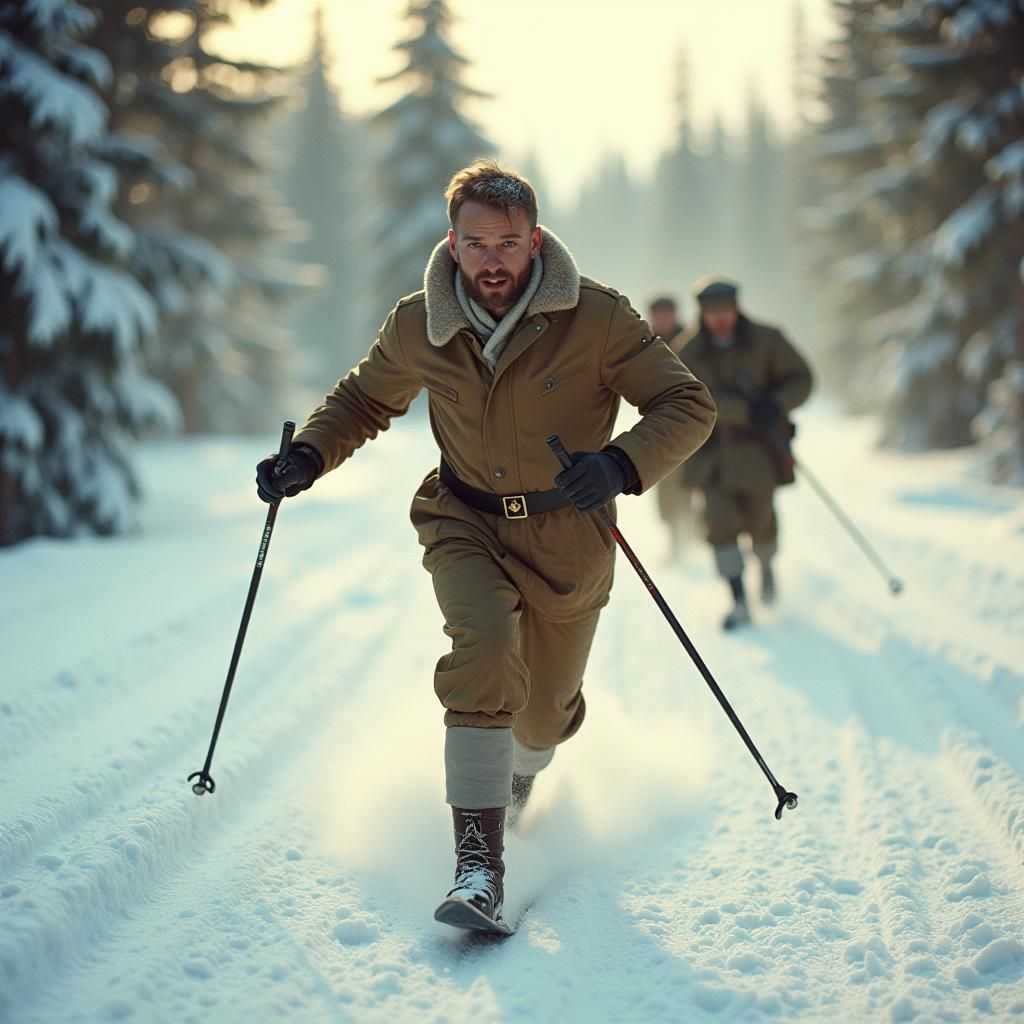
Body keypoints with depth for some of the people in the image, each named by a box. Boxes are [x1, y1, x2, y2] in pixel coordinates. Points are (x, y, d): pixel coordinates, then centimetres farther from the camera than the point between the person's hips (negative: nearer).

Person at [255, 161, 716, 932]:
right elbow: (363, 402, 11)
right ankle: (479, 861, -25)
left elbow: (688, 406, -15)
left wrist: (622, 465, -34)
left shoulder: (597, 318, -17)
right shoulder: (419, 328, -7)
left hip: (567, 537, 0)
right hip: (467, 526, 1)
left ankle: (522, 772, 52)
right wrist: (308, 457, -7)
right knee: (485, 650, -28)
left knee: (544, 713, 12)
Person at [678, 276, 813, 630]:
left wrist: (776, 405, -21)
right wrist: (747, 409, -29)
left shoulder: (766, 341, -5)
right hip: (714, 451, 0)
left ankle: (766, 565, 43)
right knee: (720, 521, -12)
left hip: (758, 446, 0)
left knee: (759, 518, 8)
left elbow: (800, 379, -1)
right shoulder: (688, 352, -7)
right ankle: (739, 603, -7)